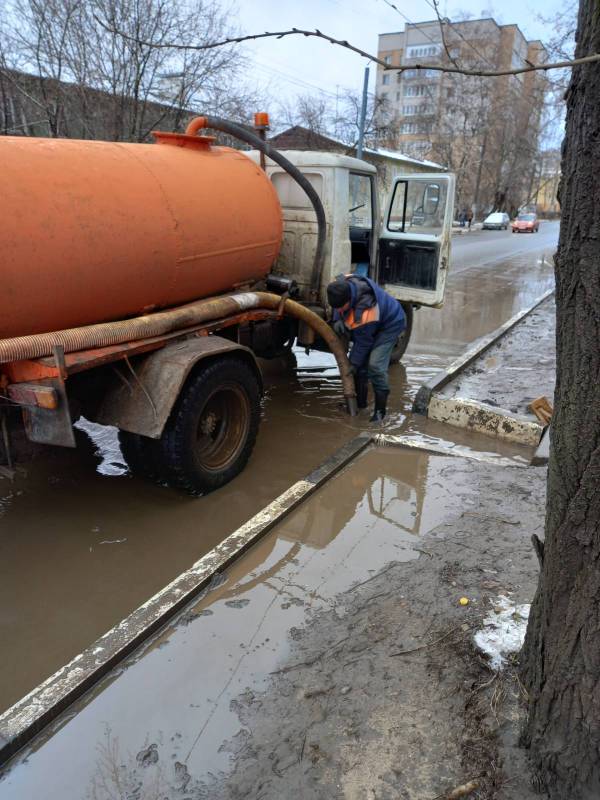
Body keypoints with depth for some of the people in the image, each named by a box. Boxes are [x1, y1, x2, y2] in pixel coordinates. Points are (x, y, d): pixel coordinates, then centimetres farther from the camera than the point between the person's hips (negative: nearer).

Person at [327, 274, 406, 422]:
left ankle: (380, 410, -9)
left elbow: (363, 343, -27)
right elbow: (337, 305, 3)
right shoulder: (341, 285, -23)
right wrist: (337, 319, -15)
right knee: (360, 362, 5)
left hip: (389, 324, -8)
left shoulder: (365, 311, -42)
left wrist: (353, 363, -15)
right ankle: (360, 401, 20)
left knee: (375, 365, -21)